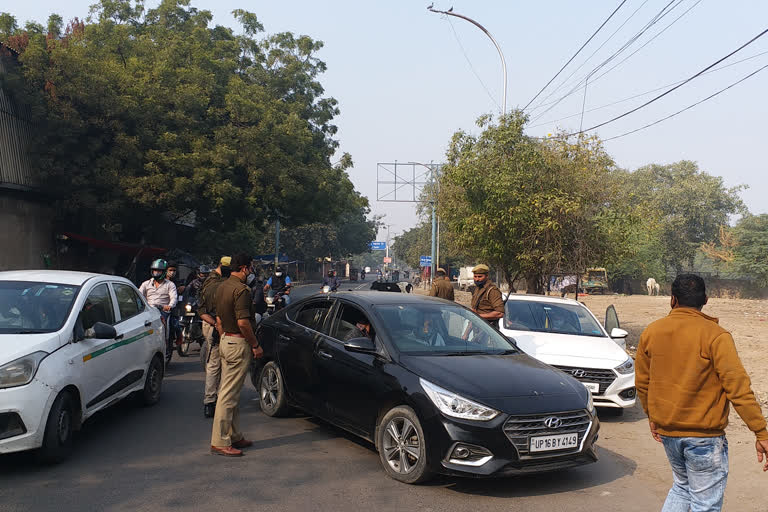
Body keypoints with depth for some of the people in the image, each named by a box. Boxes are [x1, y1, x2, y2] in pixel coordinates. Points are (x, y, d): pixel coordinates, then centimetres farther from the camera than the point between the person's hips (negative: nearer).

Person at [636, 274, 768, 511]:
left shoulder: (651, 332, 0)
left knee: (681, 487, 25)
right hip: (704, 434, -5)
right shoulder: (716, 336, -15)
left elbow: (642, 382, 9)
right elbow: (738, 387, -18)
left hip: (666, 431, 5)